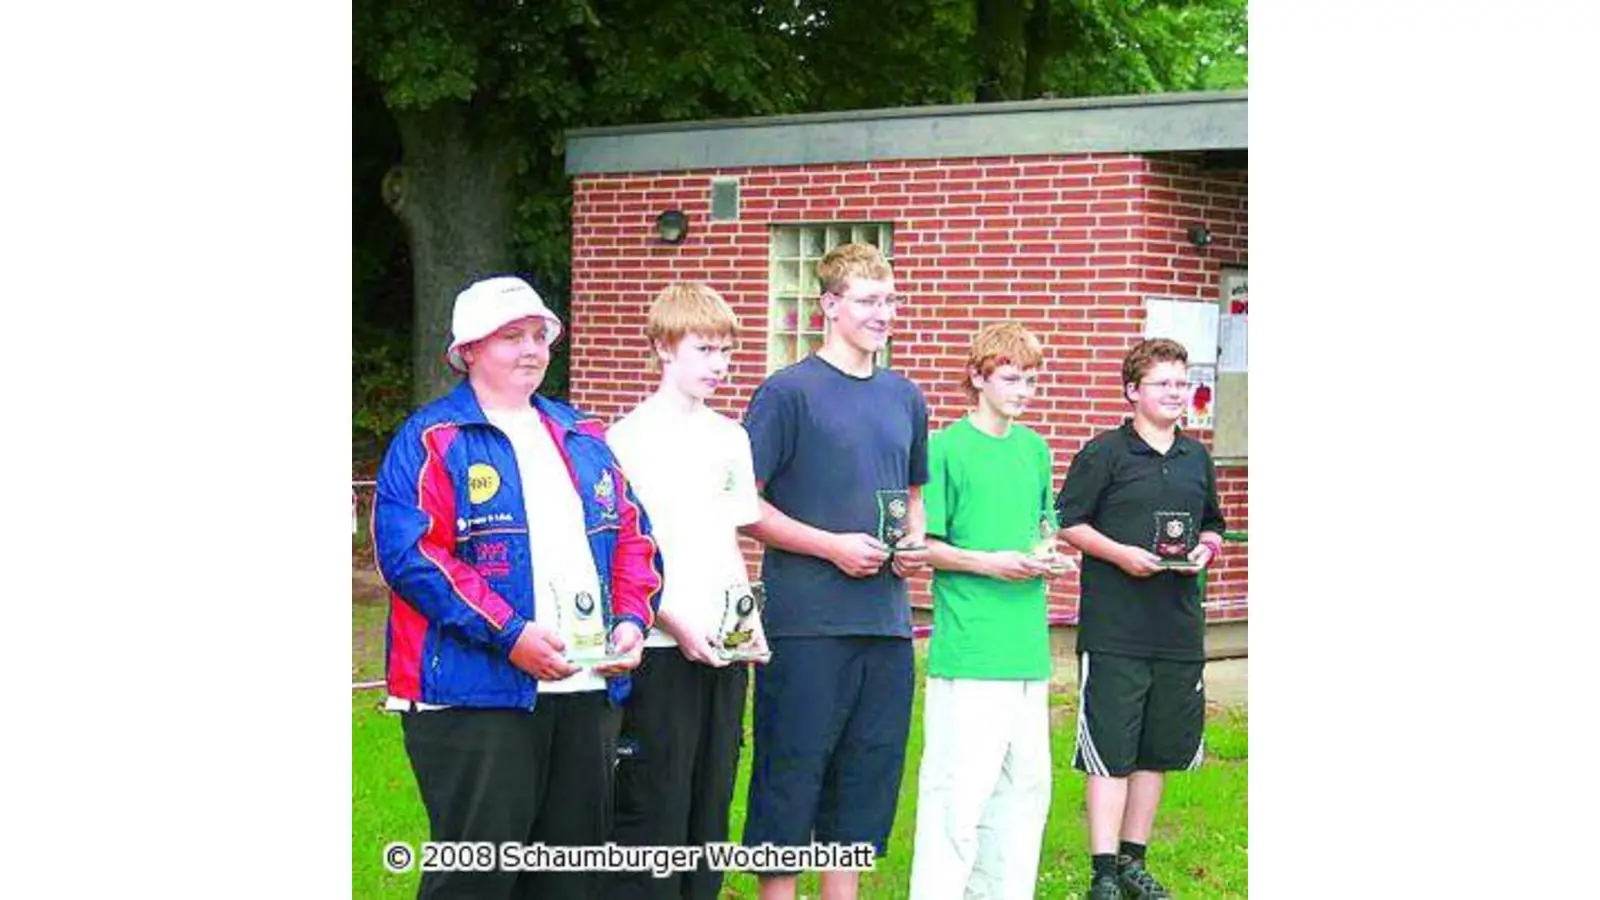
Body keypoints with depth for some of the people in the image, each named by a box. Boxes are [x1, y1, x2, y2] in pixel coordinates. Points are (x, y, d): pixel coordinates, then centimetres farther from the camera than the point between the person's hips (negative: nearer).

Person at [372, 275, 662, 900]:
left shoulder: (582, 438, 18)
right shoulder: (431, 441, -2)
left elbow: (632, 535, 20)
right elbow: (409, 552, -13)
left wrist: (632, 619, 0)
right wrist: (510, 634, -20)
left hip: (588, 691, 6)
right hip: (475, 696, -6)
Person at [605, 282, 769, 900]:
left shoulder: (730, 438, 13)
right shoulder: (631, 438, -6)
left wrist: (747, 617, 4)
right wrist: (677, 624, -14)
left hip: (722, 650, 6)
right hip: (660, 651, -6)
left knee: (710, 808, 10)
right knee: (652, 810, -4)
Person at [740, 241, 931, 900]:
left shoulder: (905, 398, 14)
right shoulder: (790, 391, -5)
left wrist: (916, 540, 4)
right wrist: (833, 546, -15)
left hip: (886, 621, 6)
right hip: (807, 619, -6)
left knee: (869, 772, 10)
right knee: (791, 771, -1)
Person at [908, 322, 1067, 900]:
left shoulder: (1035, 448, 14)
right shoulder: (947, 448, -6)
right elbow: (922, 546, -6)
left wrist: (1048, 554, 5)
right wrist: (989, 563, -17)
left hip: (1028, 648, 7)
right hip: (968, 650, -7)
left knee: (1026, 783, 11)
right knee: (959, 788, -9)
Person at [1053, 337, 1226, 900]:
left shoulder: (1197, 458, 13)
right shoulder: (1104, 453, -4)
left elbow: (1213, 525, 23)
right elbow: (1067, 522, -4)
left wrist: (1206, 549, 1)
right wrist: (1120, 553, -16)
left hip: (1179, 629, 6)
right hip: (1114, 629, -6)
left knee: (1157, 749, 12)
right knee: (1109, 751, -4)